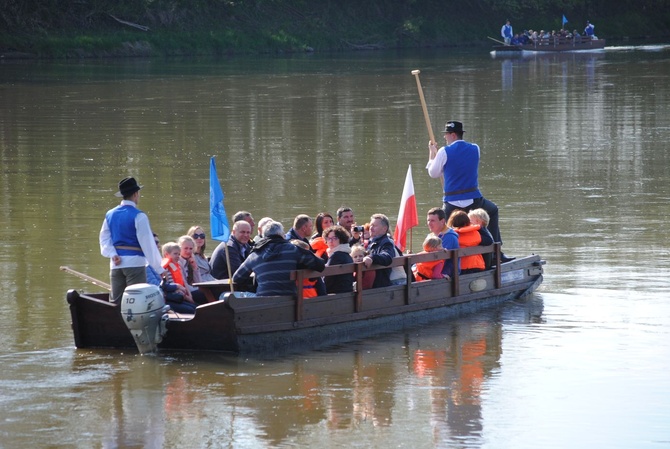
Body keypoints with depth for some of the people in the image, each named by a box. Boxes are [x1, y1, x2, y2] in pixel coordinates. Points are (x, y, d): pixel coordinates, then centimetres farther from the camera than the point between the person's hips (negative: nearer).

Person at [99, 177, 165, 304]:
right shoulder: (138, 216, -10)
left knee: (115, 302, 8)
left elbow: (104, 239, 9)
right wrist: (159, 268, -8)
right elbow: (148, 243, -11)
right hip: (135, 263, -6)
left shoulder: (110, 215, 10)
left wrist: (113, 254, -3)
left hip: (116, 264, 6)